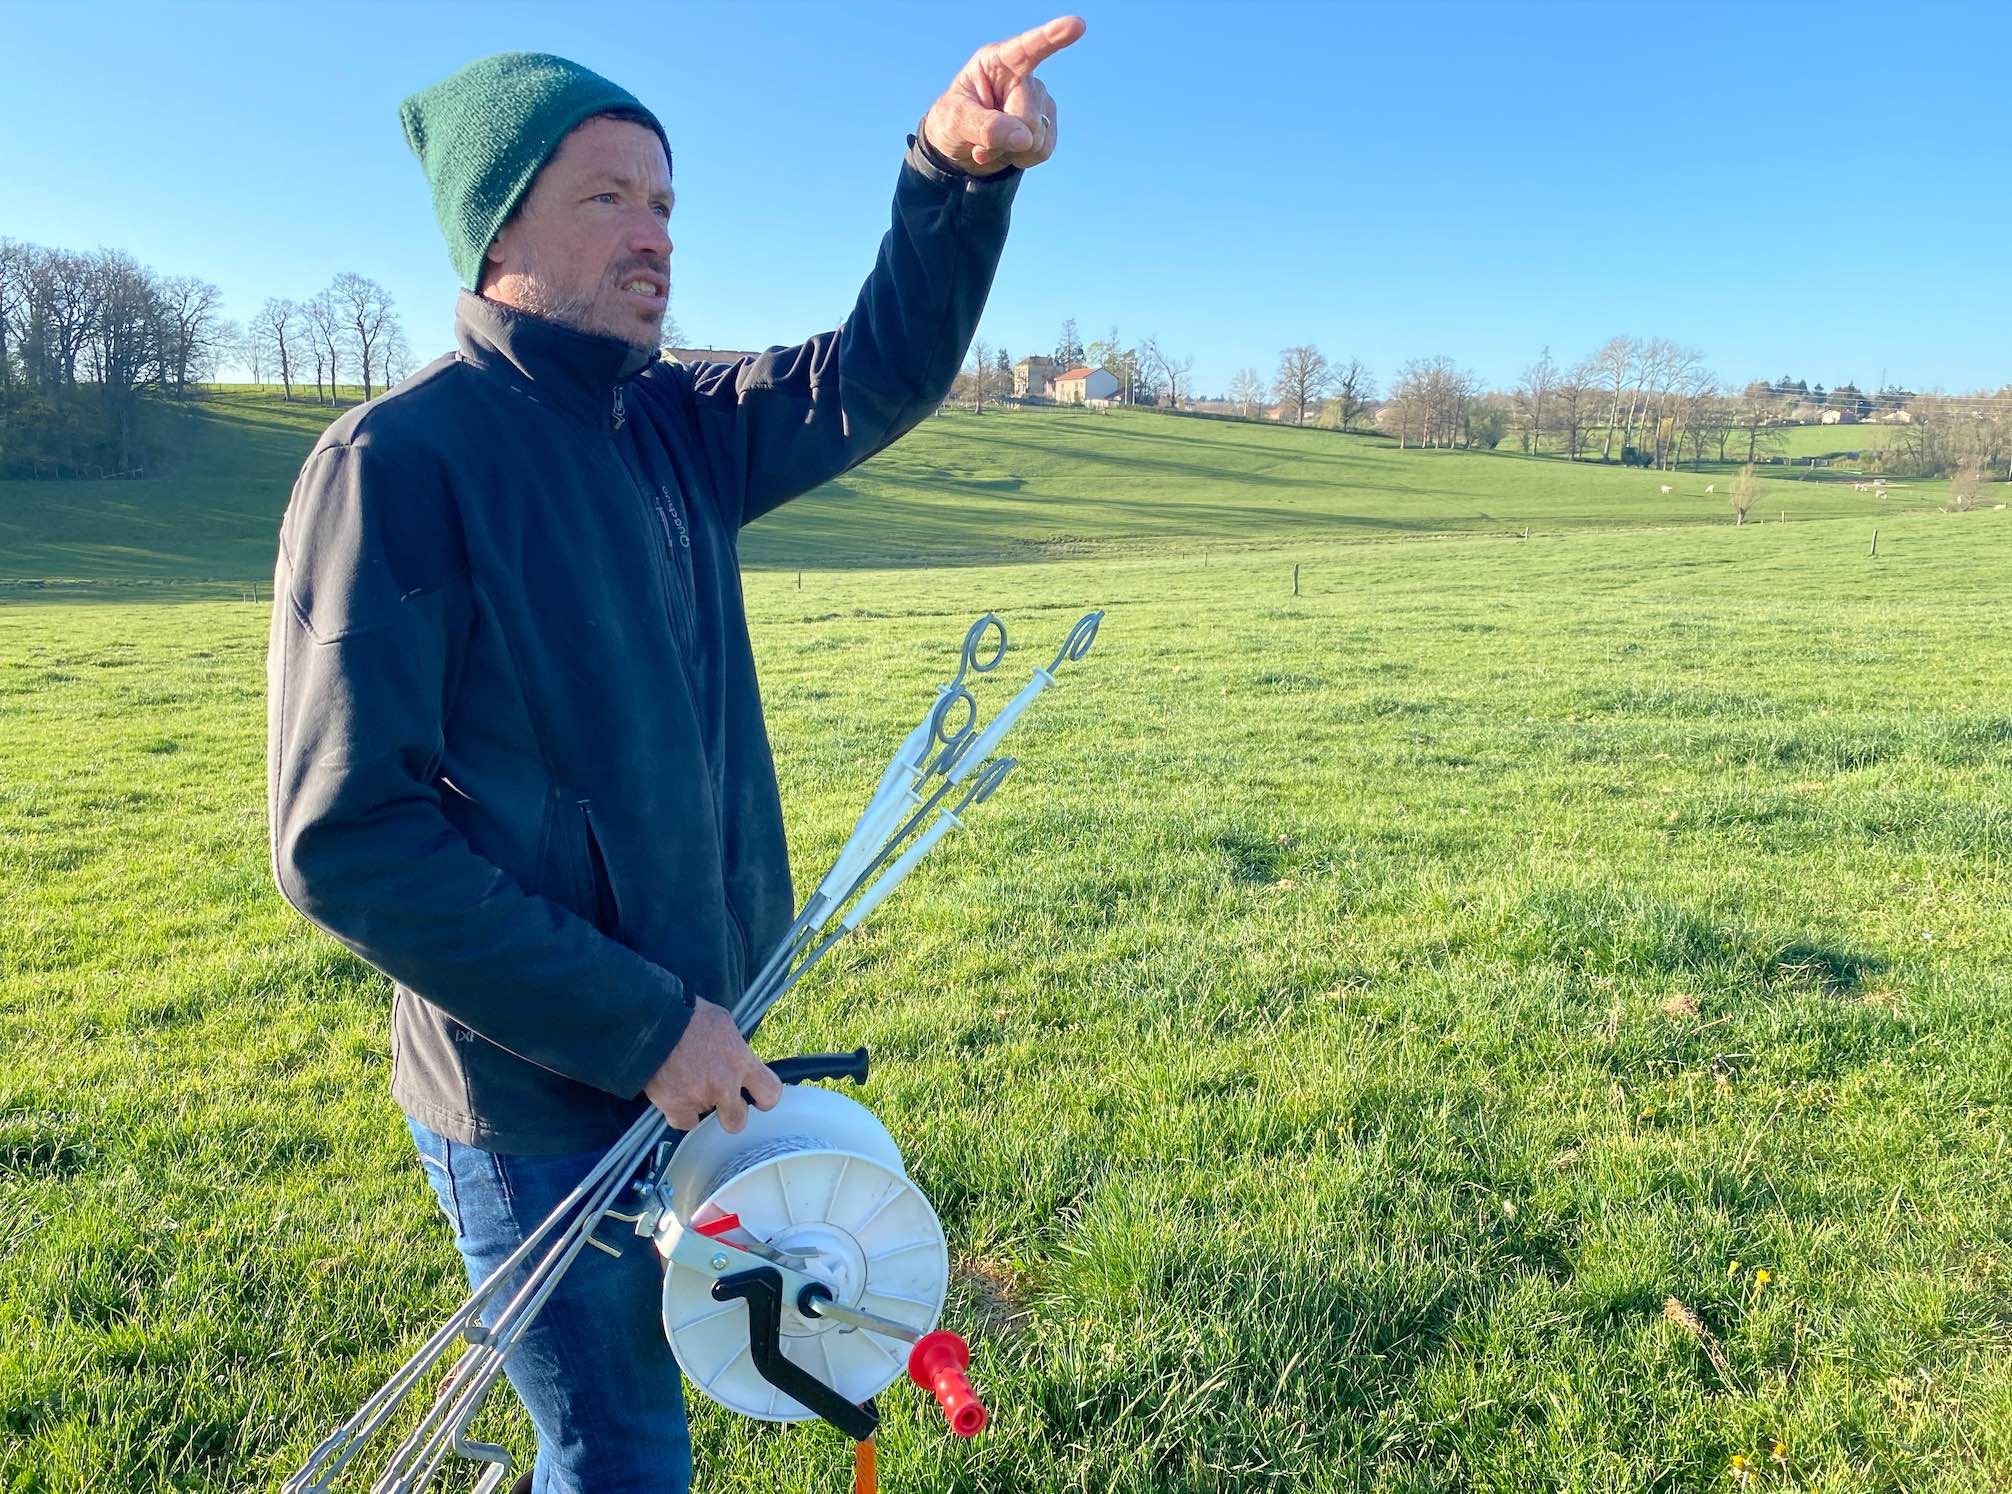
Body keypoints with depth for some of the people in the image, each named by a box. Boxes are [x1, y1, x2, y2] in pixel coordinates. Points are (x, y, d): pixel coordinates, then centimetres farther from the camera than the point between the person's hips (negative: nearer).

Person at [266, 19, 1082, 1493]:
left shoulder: (677, 431, 5)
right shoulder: (400, 459, -17)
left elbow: (878, 373, -5)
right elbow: (346, 838, -21)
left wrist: (957, 171, -24)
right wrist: (640, 1025, -21)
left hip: (697, 1047, 7)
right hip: (542, 1100, -6)